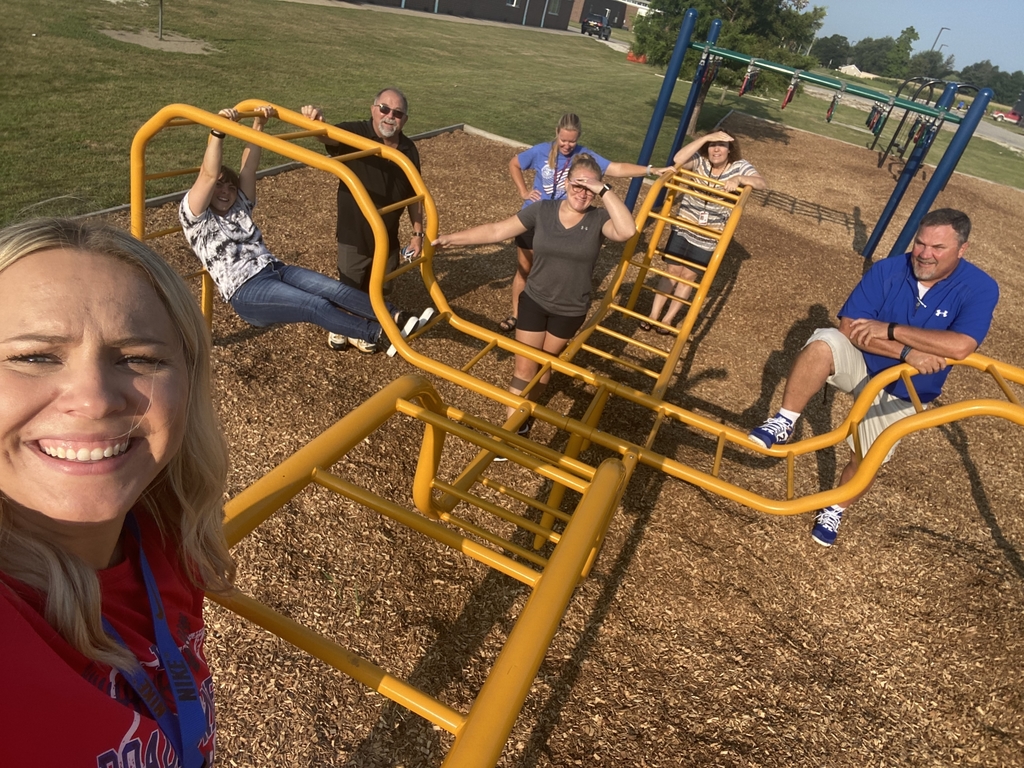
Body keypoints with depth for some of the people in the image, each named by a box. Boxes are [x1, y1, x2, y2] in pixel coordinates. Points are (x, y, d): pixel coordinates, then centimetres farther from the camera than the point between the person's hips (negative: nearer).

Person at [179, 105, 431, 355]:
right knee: (315, 306, -26)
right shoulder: (194, 217, 4)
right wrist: (218, 132, -20)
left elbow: (249, 168, 10)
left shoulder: (240, 207, 21)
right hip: (246, 290, -6)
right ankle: (379, 335, -33)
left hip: (276, 270, 6)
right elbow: (209, 175, -12)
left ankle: (399, 318, -30)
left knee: (334, 289, -19)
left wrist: (258, 125, 1)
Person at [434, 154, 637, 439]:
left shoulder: (599, 219, -13)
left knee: (544, 365, 19)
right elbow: (497, 230, -9)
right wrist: (451, 238, -12)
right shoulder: (543, 210, -10)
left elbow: (627, 231, -35)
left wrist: (605, 191, -33)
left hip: (571, 310, 0)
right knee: (524, 367, 4)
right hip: (534, 300, 0)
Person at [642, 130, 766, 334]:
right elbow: (678, 160, -32)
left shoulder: (739, 166, -10)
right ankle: (654, 314, 15)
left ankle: (668, 318, 20)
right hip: (683, 227, 0)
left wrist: (738, 179, -39)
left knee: (688, 275, 8)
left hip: (708, 237, 0)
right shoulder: (700, 160, -11)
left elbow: (763, 183, -22)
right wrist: (706, 138, -35)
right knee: (672, 270, 4)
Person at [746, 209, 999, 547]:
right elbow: (850, 327, -21)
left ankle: (834, 510, 31)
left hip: (900, 392, 0)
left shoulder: (980, 288, -18)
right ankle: (783, 423, -25)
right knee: (824, 342, -33)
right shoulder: (887, 270, -16)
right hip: (859, 363, 0)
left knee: (865, 461, 2)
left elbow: (960, 347, -33)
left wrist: (889, 329, -31)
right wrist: (906, 352, -31)